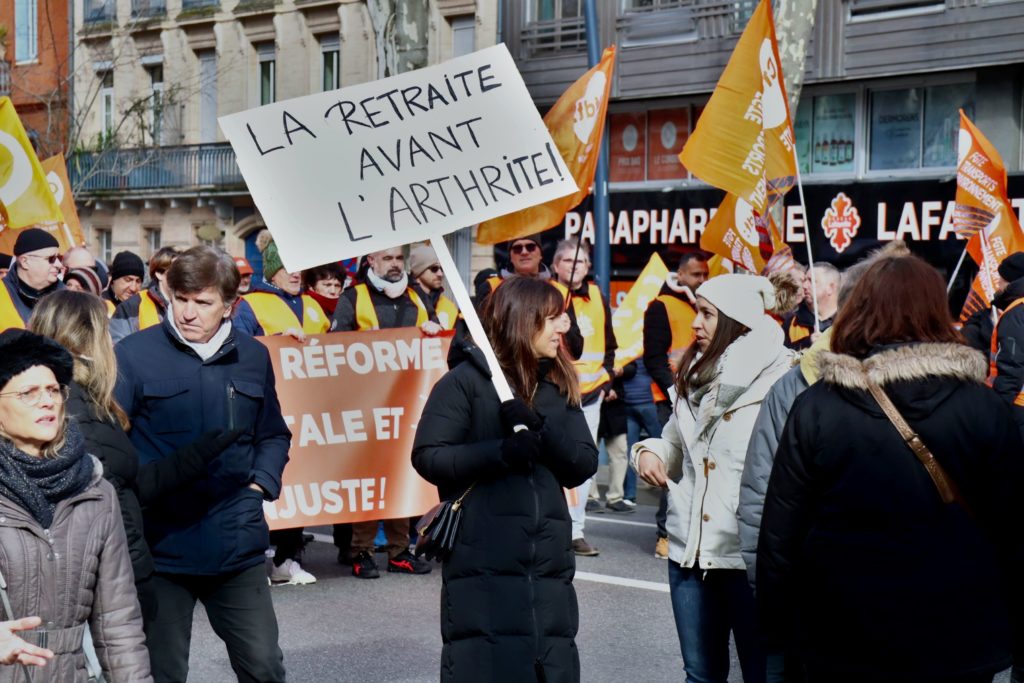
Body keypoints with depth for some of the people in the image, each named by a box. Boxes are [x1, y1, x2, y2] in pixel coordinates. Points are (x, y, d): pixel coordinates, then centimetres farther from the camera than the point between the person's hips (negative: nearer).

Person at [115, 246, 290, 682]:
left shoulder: (253, 357, 7)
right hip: (160, 545, -3)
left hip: (236, 545, 3)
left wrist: (260, 485, 3)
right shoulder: (133, 354, -6)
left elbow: (273, 435, 19)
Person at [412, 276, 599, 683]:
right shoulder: (466, 380, -3)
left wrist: (540, 428, -13)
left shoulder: (559, 386, 14)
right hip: (482, 563, -6)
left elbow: (584, 465, 6)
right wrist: (498, 452, -22)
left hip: (548, 563, 6)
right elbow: (428, 457, -8)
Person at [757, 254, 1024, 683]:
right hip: (960, 646, 1)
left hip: (842, 646, 0)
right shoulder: (985, 409, -7)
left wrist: (777, 621, 6)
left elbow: (781, 533, -6)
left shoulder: (815, 409, -9)